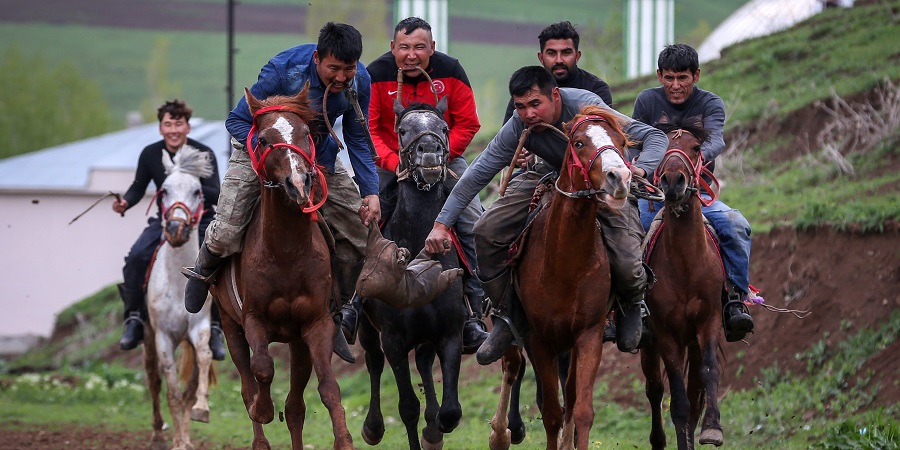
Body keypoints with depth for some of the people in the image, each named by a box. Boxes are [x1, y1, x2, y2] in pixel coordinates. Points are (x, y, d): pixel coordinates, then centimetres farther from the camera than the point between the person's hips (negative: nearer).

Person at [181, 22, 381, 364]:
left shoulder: (359, 82, -19)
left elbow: (357, 140, -4)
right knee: (225, 234, -17)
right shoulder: (283, 70, -32)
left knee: (358, 236, -6)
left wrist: (371, 192, -15)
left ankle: (331, 319, 12)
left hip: (319, 154, 4)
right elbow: (236, 120, -22)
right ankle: (204, 272, 22)